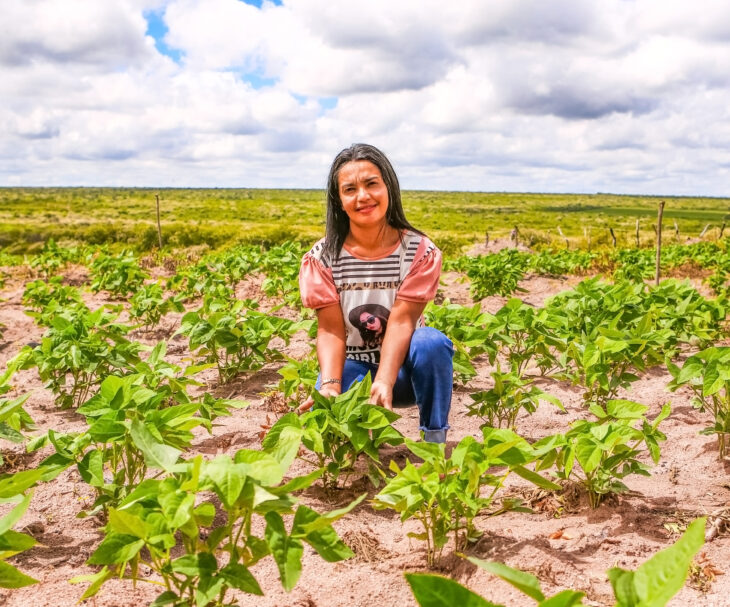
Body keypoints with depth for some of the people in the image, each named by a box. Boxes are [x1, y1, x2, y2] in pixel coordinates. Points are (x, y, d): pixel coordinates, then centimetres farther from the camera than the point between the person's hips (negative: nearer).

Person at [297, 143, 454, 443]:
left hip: (401, 365, 0)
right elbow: (330, 330, -15)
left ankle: (435, 441, -13)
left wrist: (384, 382, -36)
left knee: (432, 342, -35)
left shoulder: (420, 252, -13)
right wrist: (330, 386, -33)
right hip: (351, 365, 0)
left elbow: (402, 320, -20)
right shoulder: (322, 258, -10)